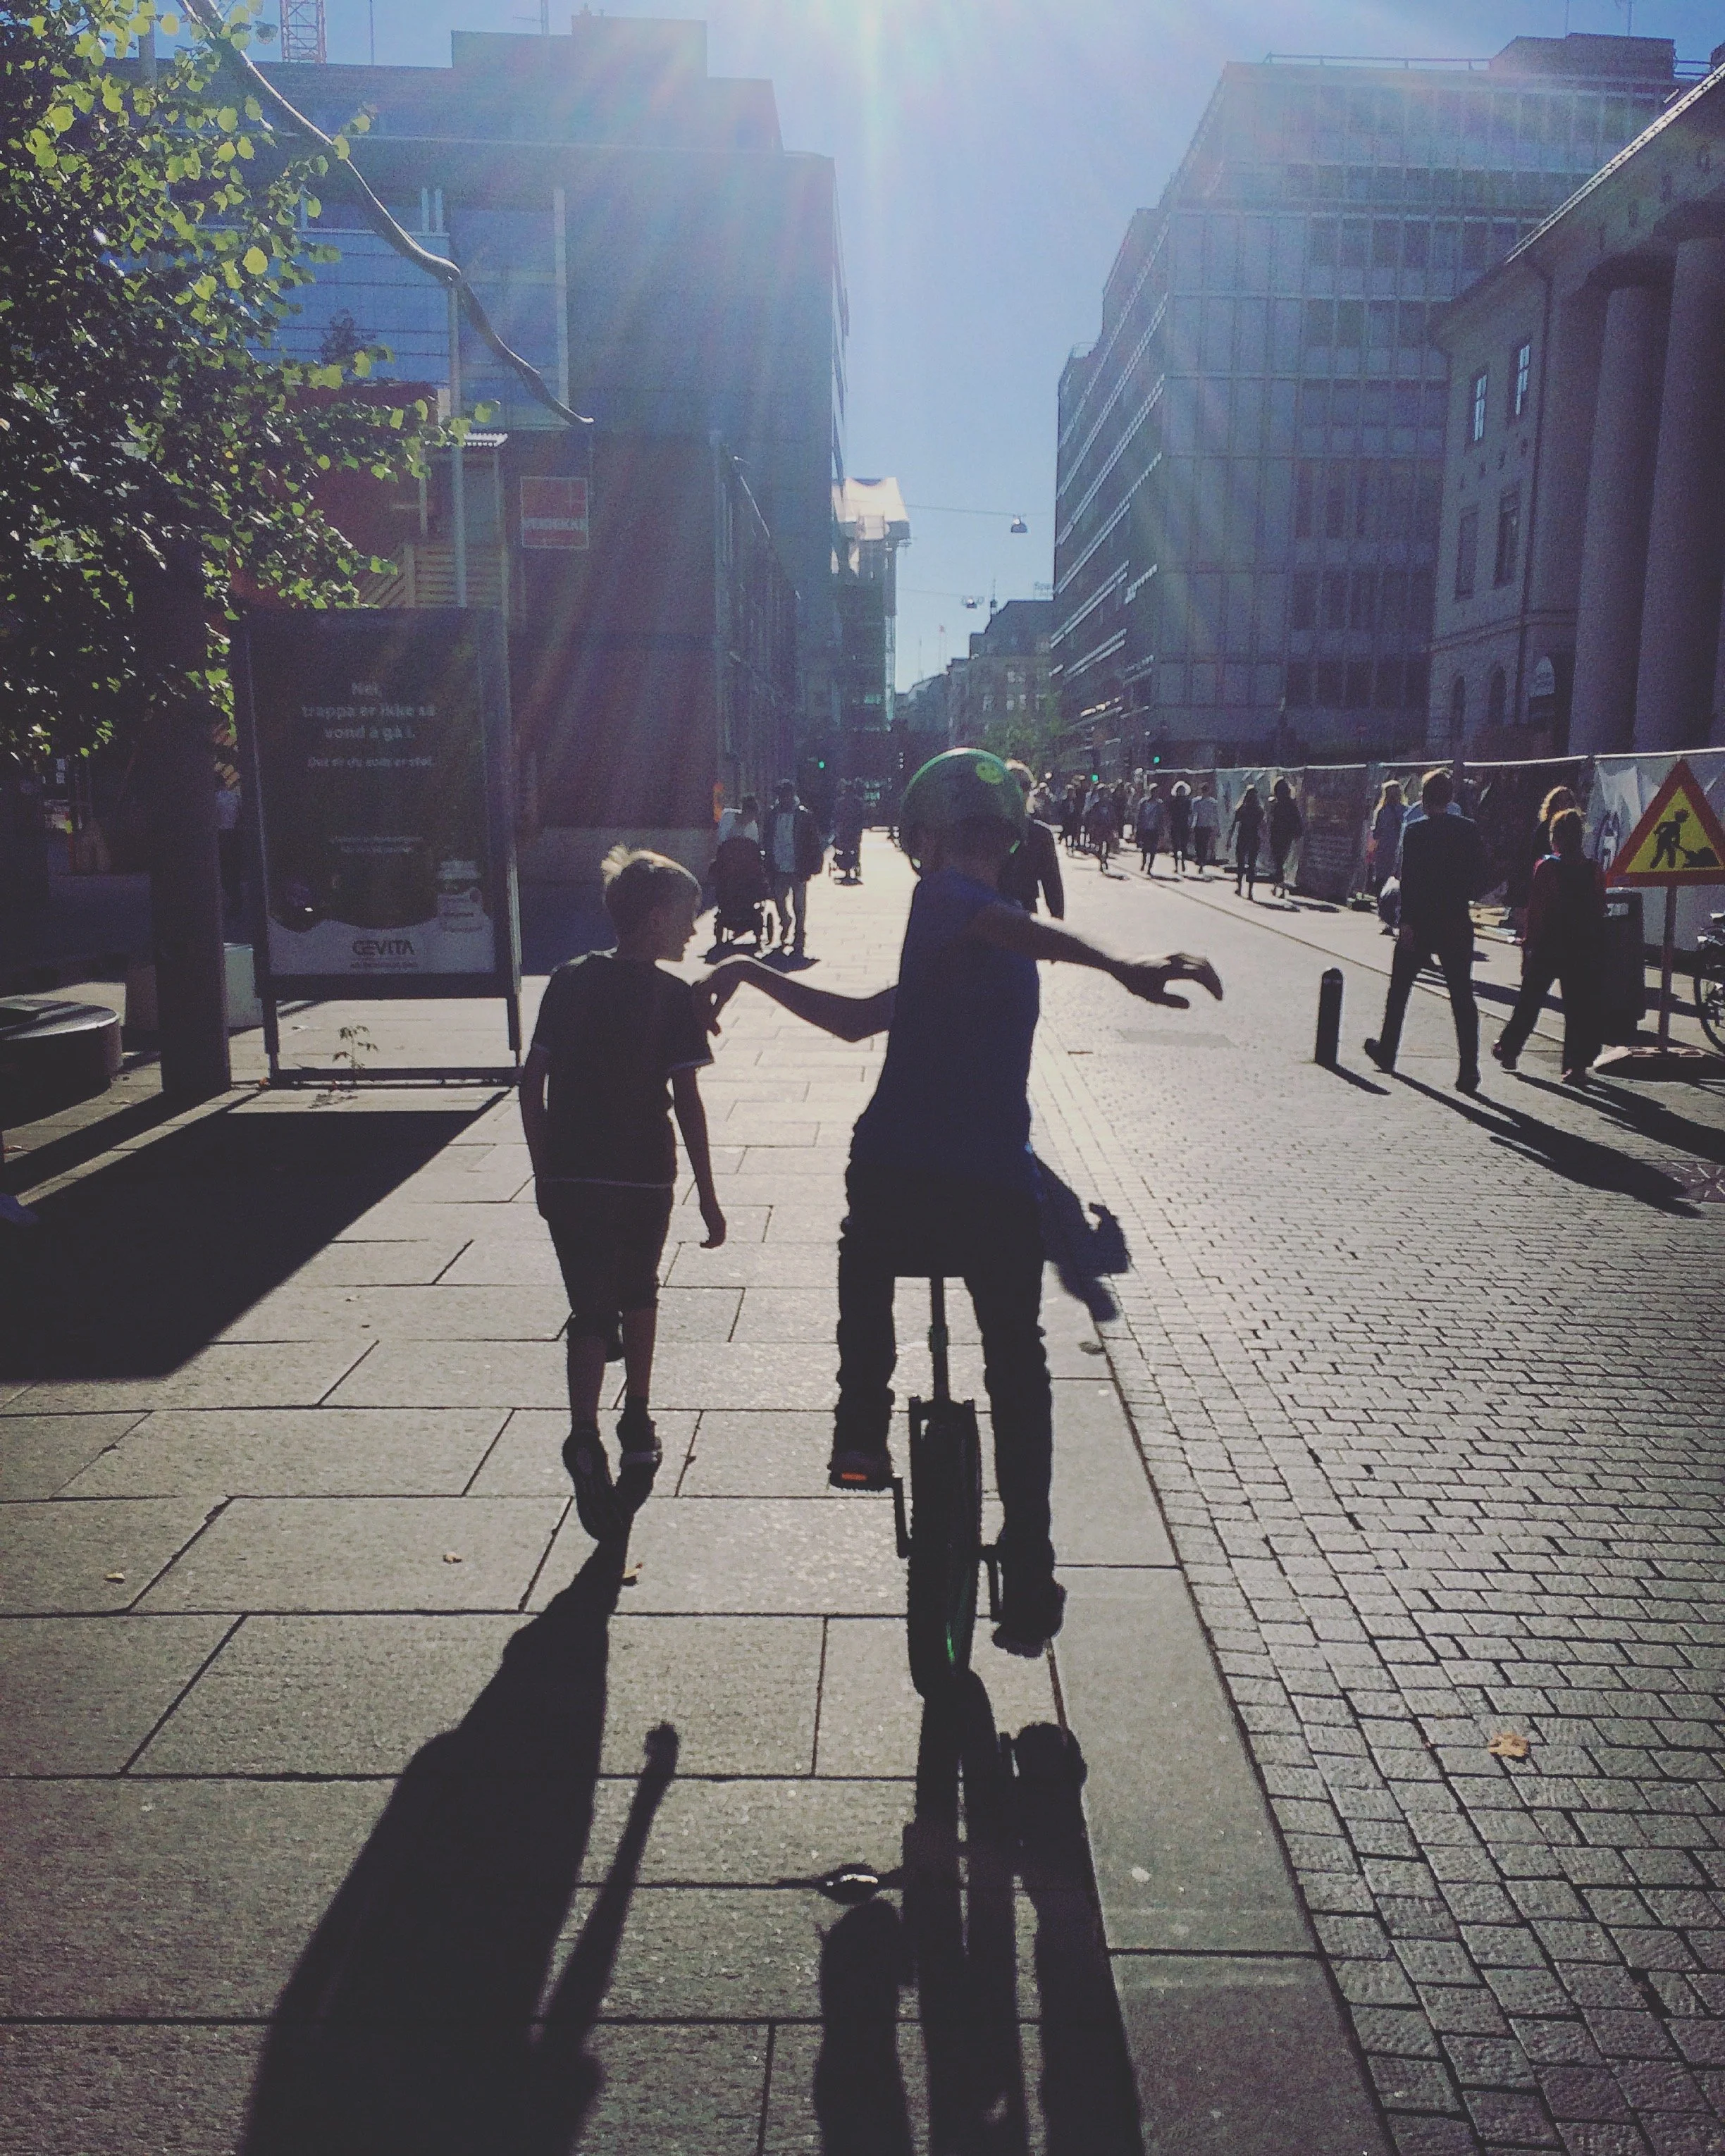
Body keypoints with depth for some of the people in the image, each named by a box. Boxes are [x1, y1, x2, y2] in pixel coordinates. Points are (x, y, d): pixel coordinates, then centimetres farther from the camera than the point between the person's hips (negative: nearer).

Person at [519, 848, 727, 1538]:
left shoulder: (569, 982, 4)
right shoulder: (672, 996, -8)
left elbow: (532, 1083, 4)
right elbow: (687, 1102, -10)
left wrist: (544, 1171, 12)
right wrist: (707, 1196, -5)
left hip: (568, 1177, 2)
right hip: (643, 1176, -2)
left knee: (592, 1310, 3)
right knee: (636, 1295, 21)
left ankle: (585, 1436, -17)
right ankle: (636, 1424, 32)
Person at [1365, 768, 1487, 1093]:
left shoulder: (1415, 830, -9)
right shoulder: (1470, 829, 1)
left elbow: (1409, 879, -13)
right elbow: (1479, 872, 4)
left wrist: (1406, 921, -13)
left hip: (1419, 921, -2)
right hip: (1457, 923, 2)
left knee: (1399, 989, 15)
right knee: (1463, 996, 1)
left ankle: (1387, 1052, 26)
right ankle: (1469, 1068, -7)